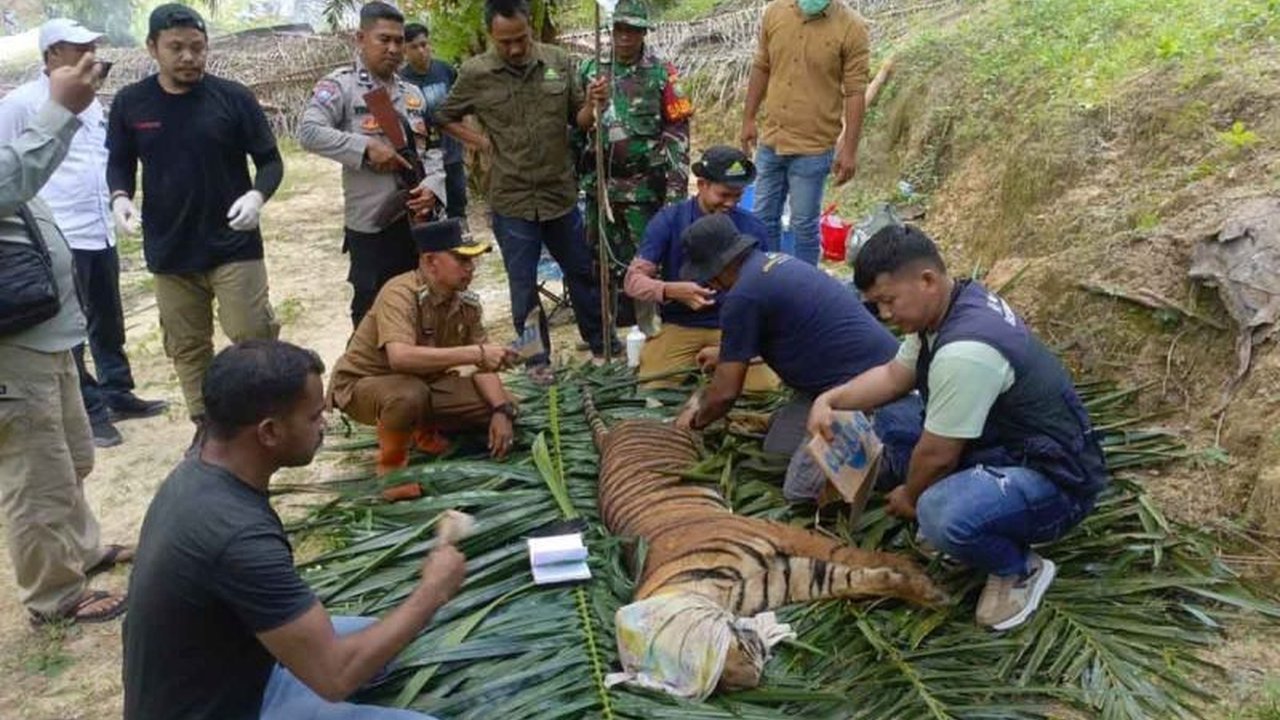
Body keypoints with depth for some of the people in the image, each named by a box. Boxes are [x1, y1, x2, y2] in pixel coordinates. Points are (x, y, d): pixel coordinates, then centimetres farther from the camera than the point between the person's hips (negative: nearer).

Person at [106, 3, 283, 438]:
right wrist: (120, 197, -10)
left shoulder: (232, 97, -6)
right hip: (169, 251, 3)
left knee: (253, 339, -3)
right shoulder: (130, 102, 0)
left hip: (234, 244, -3)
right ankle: (206, 427, 26)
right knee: (187, 348, 11)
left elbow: (270, 160, -1)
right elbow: (119, 163, 12)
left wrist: (257, 195, -21)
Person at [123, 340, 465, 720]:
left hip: (212, 677, 9)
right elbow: (335, 676, -28)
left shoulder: (196, 473, -5)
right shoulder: (240, 536, -33)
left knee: (369, 636, 19)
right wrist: (434, 589, -18)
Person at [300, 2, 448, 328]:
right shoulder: (340, 85, -6)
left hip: (418, 220, 6)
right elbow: (308, 131, -19)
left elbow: (432, 148, 14)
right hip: (371, 224, -6)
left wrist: (432, 185, -6)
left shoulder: (413, 93, 13)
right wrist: (366, 147, -22)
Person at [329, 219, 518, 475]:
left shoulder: (466, 302, -9)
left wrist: (501, 410, -20)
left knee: (503, 405, -6)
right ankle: (391, 463, -9)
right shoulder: (400, 294, -29)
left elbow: (482, 366, -3)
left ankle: (426, 431, 18)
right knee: (409, 395, -40)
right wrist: (475, 353, -46)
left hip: (425, 382, 7)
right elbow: (400, 357, -46)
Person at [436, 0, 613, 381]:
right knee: (523, 285, 9)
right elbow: (446, 118, 8)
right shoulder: (475, 73, -7)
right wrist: (481, 142, -4)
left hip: (561, 192, 2)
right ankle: (537, 357, 25)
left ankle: (601, 342, 33)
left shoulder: (559, 62, -3)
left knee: (582, 271, 15)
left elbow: (579, 119, 3)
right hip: (511, 199, -2)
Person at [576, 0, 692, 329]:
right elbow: (574, 125, 14)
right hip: (600, 182, 4)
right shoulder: (590, 70, 5)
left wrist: (676, 187, -11)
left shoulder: (661, 73, -5)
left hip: (644, 186, -3)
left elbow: (677, 132, -7)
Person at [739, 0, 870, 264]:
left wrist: (849, 149, -14)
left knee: (804, 226, 5)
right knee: (764, 219, 15)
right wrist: (748, 119, 10)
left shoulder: (852, 27, -13)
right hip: (770, 140, 5)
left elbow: (855, 92, -12)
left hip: (813, 147, -5)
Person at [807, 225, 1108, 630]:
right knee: (888, 418, 7)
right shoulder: (954, 304, -1)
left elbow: (937, 455, -22)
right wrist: (830, 399, -2)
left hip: (1053, 479, -9)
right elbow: (894, 375, 12)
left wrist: (910, 497, -2)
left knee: (943, 515, -36)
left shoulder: (964, 351, -32)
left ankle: (1020, 569, -5)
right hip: (1003, 445, 9)